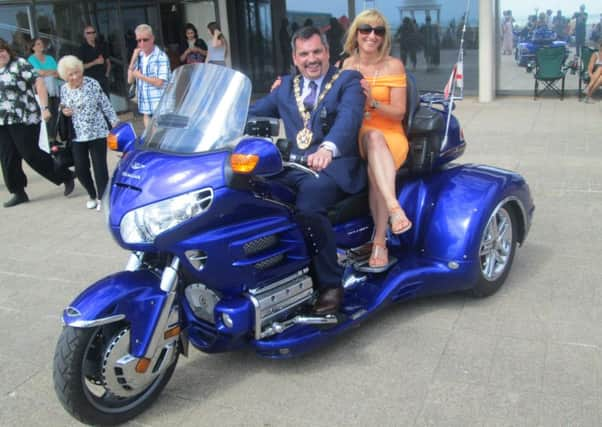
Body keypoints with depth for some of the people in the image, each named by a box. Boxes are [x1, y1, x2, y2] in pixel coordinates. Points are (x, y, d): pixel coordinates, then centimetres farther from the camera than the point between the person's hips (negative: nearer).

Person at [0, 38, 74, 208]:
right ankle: (18, 192, 17)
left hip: (24, 119, -6)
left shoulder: (20, 64, -5)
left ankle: (66, 177, 9)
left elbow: (39, 83, -11)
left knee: (31, 154, -5)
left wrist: (44, 108, -19)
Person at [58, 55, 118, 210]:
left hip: (97, 133, -4)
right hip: (77, 136, 4)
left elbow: (106, 105, -3)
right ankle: (92, 195, 25)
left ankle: (102, 197, 8)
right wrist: (64, 111, -4)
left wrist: (115, 122, -4)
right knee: (80, 169, 5)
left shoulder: (92, 84, -8)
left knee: (100, 167, -3)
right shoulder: (64, 90, 3)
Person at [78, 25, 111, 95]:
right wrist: (95, 62, -15)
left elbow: (108, 62, 16)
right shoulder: (83, 48, -2)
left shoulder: (102, 46, 8)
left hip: (103, 78, 3)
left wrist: (107, 74, 3)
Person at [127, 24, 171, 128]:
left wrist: (140, 76, -7)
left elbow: (159, 82, -15)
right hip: (145, 107, 6)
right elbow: (130, 80, 8)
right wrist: (133, 59, -1)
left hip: (160, 107, -6)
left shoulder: (161, 57, -8)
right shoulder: (139, 57, 12)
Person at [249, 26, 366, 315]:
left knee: (308, 204, -35)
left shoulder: (348, 80, 6)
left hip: (334, 165, -5)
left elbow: (350, 116, -15)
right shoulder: (286, 86, 23)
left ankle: (330, 284, -19)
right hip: (292, 167, 5)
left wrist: (328, 148, -37)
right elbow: (251, 113, 16)